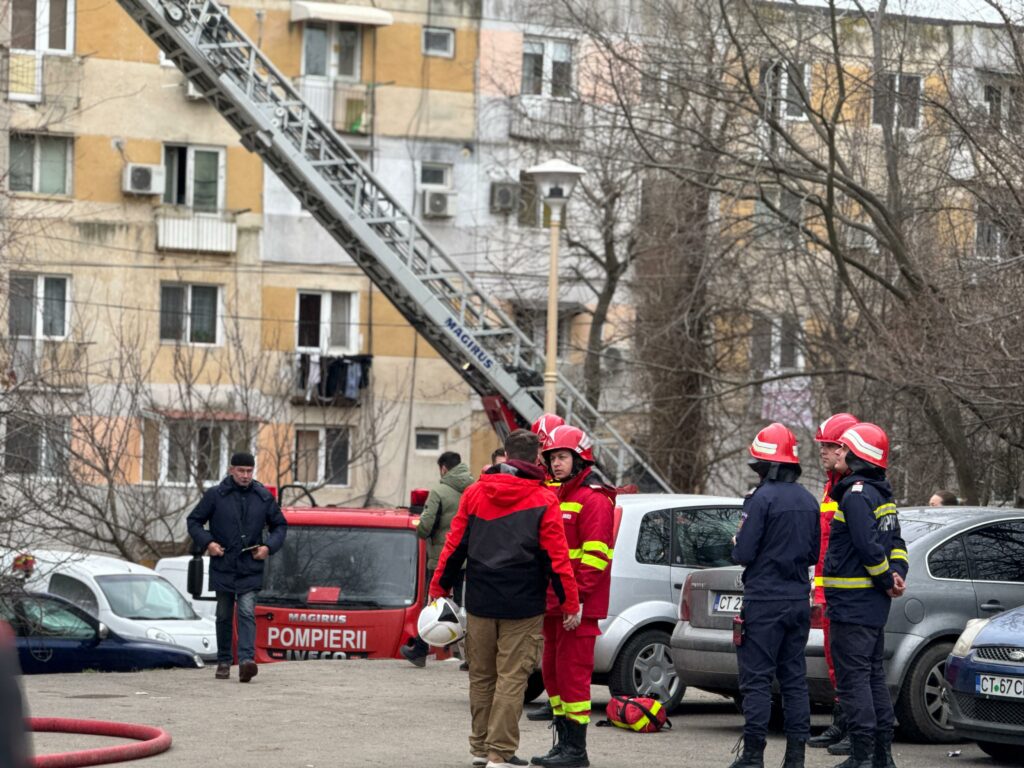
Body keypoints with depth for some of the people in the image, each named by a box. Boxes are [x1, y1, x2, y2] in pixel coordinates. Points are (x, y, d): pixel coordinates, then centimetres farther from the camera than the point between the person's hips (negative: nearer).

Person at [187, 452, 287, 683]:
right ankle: (224, 661, 22)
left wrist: (269, 547, -2)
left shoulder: (263, 497, 4)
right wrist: (207, 542, -11)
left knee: (247, 613, -14)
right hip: (223, 567, 0)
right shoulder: (215, 495, -1)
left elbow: (279, 525, 15)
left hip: (250, 569, 0)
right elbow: (194, 521, 6)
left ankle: (246, 659, -25)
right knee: (224, 616, 10)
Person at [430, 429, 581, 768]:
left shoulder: (475, 493, 6)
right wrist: (570, 603, -2)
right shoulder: (543, 500, -5)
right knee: (511, 677, -3)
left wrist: (439, 587, 15)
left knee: (481, 676, 14)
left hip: (480, 601, 4)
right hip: (522, 606, -4)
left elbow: (455, 545, 7)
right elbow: (556, 556, -8)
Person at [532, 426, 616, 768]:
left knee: (572, 672, -9)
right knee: (553, 672, 12)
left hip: (579, 605, -9)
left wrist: (576, 596, -22)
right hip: (553, 603, 10)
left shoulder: (594, 500, -9)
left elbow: (595, 555, -17)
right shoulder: (555, 497, 19)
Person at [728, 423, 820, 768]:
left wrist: (737, 547, 6)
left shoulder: (762, 498, -14)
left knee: (756, 679, -3)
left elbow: (743, 553, -15)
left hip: (764, 601, -7)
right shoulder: (808, 501, 8)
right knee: (794, 678, 10)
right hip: (798, 600, 7)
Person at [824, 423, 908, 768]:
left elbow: (870, 546, -21)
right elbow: (896, 543, 17)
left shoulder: (857, 494, -16)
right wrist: (896, 574, 1)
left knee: (853, 678, -8)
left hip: (852, 603, -10)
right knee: (873, 674, 15)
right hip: (874, 603, 10)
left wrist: (888, 579, -9)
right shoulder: (882, 495, 15)